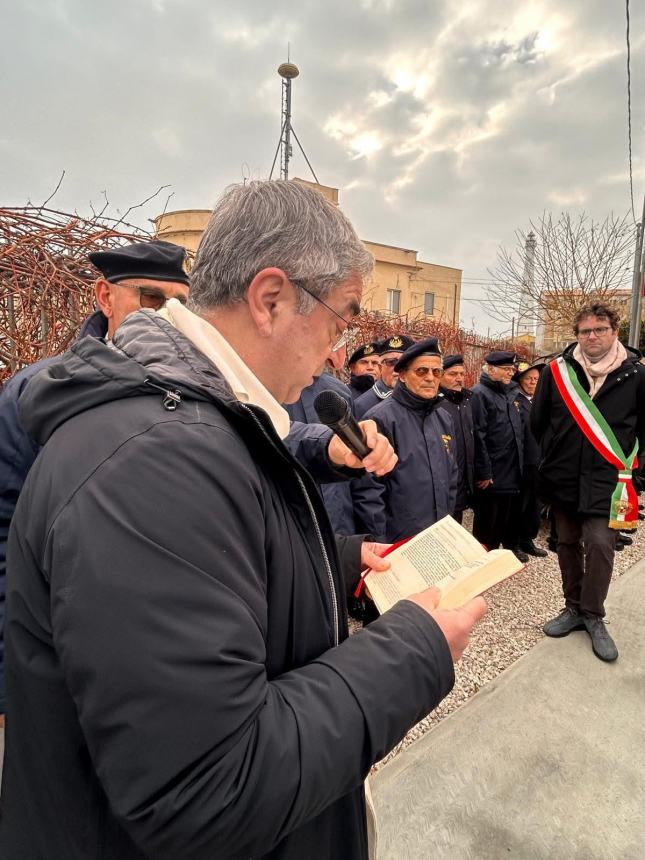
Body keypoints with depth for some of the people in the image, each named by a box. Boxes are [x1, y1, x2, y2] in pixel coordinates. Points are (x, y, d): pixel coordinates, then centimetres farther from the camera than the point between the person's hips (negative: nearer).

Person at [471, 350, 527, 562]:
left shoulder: (510, 392, 13)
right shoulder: (480, 394, -12)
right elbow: (478, 436, -18)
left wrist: (520, 461, 16)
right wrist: (483, 471, -20)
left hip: (512, 468, 8)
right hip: (492, 472, -8)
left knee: (509, 511, 19)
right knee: (488, 517, 5)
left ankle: (511, 545, 36)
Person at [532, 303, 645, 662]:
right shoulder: (557, 370, 0)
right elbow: (539, 421, 9)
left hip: (607, 478, -2)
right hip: (563, 477, 2)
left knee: (600, 544, -7)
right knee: (568, 544, 11)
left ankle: (593, 616, 13)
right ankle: (574, 607, 27)